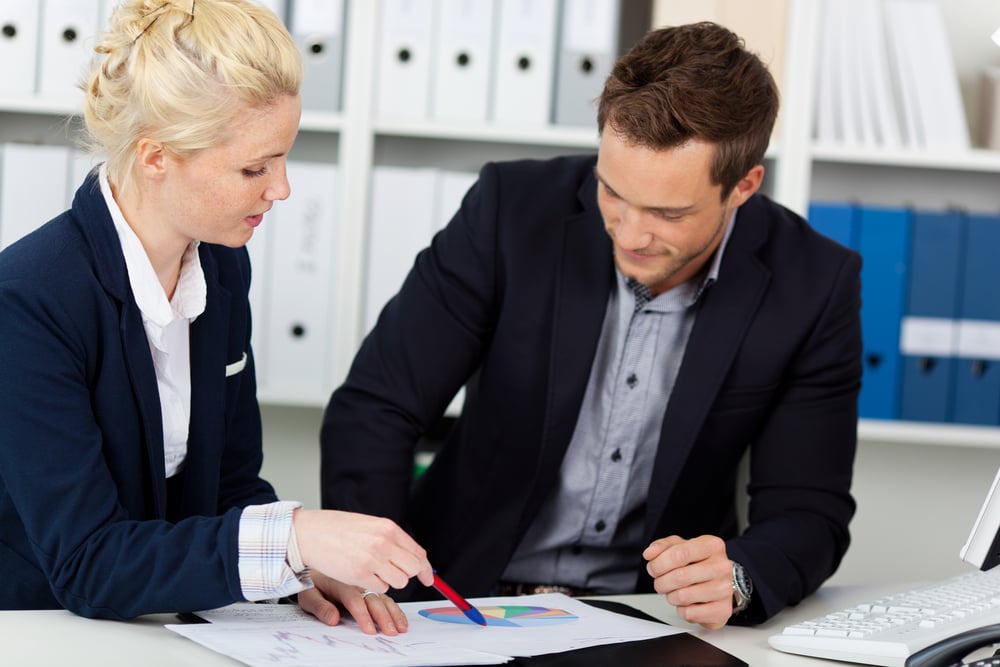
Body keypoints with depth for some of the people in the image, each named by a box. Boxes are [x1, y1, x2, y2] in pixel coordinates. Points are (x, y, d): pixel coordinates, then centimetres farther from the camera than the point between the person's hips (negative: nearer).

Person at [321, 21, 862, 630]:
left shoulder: (813, 287, -10)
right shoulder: (513, 208, -11)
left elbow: (809, 513, -5)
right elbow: (375, 409, -9)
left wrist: (735, 579, -28)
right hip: (468, 596, -1)